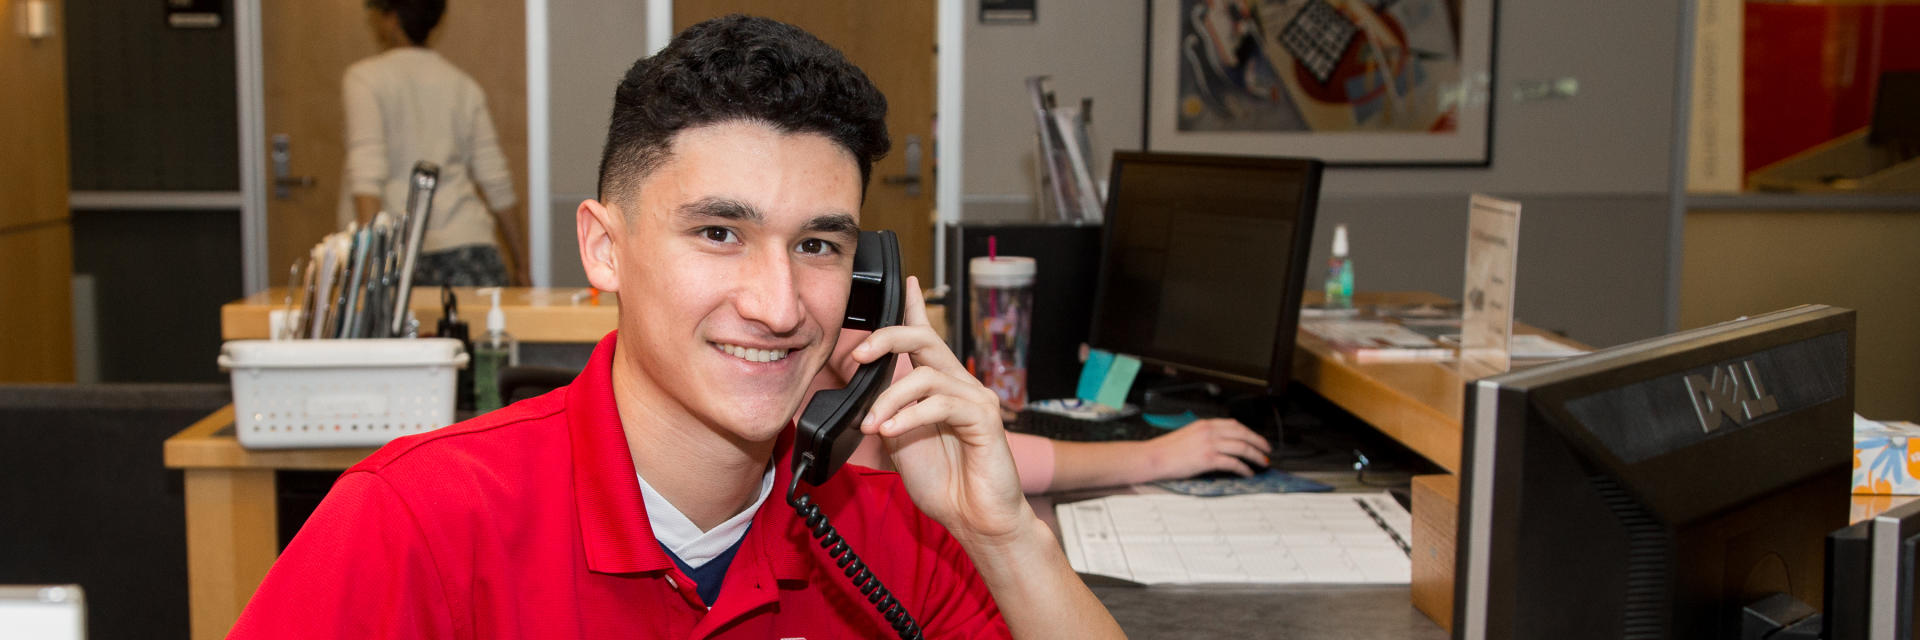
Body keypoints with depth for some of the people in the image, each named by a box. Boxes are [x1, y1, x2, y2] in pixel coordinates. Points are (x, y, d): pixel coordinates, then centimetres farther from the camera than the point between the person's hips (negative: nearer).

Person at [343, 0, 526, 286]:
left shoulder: (365, 78, 0)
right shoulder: (463, 83, 14)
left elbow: (367, 170, -12)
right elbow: (495, 179, 14)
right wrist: (517, 255, 21)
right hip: (467, 240, 4)